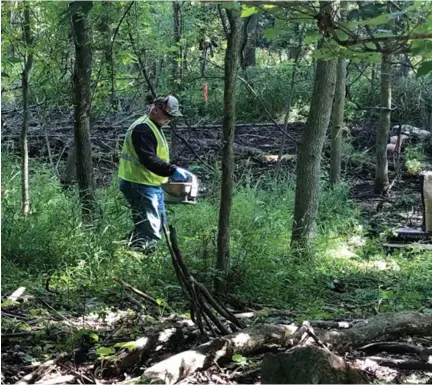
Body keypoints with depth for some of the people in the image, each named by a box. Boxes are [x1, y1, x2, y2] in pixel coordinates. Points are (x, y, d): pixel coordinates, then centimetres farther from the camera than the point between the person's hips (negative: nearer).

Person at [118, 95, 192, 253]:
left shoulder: (153, 127, 19)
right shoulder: (143, 128, -17)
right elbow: (148, 159, -28)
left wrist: (173, 172, 17)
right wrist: (173, 170, -34)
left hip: (152, 186, 11)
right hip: (140, 186, -11)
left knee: (159, 224, 19)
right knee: (150, 231, -16)